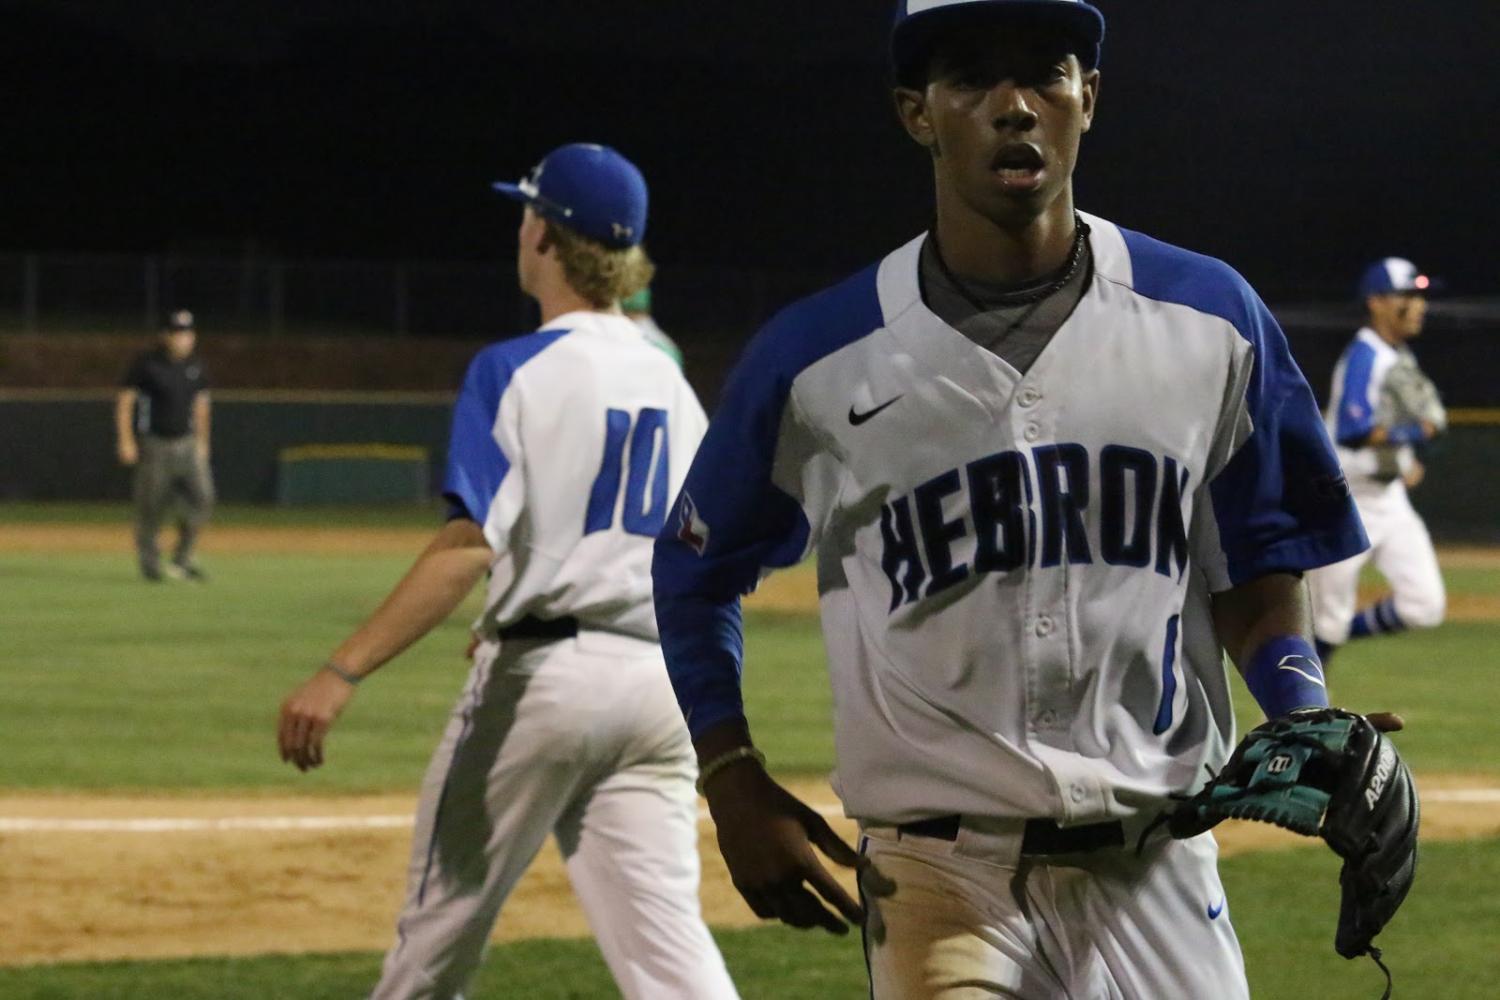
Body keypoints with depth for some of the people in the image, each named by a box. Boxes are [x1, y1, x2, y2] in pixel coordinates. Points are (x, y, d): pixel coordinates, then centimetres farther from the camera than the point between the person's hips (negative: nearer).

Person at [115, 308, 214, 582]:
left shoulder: (195, 366, 6)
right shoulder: (146, 363, -9)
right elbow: (124, 400, -7)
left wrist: (202, 441, 18)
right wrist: (125, 441, -14)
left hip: (186, 444, 4)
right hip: (153, 444, -4)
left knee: (201, 497, -9)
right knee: (151, 507, 0)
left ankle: (183, 558, 6)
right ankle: (149, 561, 16)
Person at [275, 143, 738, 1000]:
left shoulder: (515, 371, -8)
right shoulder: (670, 382, 12)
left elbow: (471, 544, -21)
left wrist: (344, 672, -26)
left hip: (538, 673, -5)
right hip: (657, 679, 5)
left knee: (443, 928, 10)